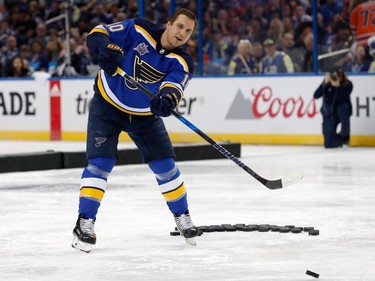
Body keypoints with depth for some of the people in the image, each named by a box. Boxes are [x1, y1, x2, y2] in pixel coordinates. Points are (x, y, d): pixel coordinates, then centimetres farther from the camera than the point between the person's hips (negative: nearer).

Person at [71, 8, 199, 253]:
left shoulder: (182, 63, -13)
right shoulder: (139, 30, -17)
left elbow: (174, 86, -33)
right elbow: (97, 35, -16)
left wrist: (166, 99, -56)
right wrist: (107, 50, -39)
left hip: (144, 114, 3)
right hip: (107, 104, -3)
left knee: (165, 165, 1)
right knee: (100, 163, -14)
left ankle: (182, 216, 22)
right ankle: (85, 222, -9)